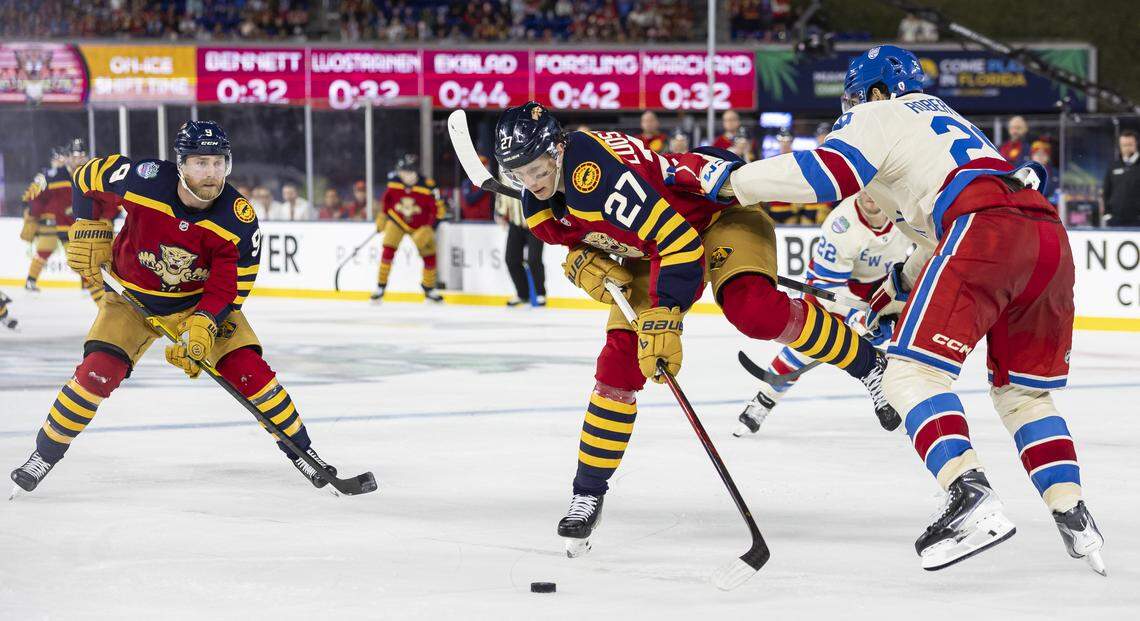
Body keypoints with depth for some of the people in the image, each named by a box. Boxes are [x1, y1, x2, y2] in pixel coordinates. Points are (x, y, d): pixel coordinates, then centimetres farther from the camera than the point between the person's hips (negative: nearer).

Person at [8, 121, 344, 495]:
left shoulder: (239, 220, -25)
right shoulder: (146, 181, -27)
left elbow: (230, 286, -20)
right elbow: (87, 177, -8)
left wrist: (203, 327, -34)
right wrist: (89, 231, -12)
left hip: (203, 299, 0)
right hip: (134, 296, 0)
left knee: (246, 369, -13)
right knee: (99, 372, -17)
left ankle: (299, 449, 5)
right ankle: (46, 453, 1)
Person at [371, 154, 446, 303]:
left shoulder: (428, 187, -26)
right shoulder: (394, 183, -16)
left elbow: (438, 211, -19)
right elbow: (387, 197, 7)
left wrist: (428, 230, -25)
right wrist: (382, 216, 8)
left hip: (420, 226, 0)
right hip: (397, 221, 1)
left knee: (429, 255, -2)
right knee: (388, 250, -17)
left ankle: (429, 289, 21)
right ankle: (380, 287, -8)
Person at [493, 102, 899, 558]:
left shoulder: (598, 169, -37)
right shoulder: (541, 204, -10)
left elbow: (678, 240, -38)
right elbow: (579, 234, 11)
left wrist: (663, 319, -39)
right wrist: (583, 263, -13)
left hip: (721, 212, -8)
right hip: (645, 249, 8)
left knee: (753, 309, -34)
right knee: (621, 357, -4)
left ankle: (868, 363, -14)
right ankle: (587, 494, 4)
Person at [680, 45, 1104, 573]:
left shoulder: (878, 115, 14)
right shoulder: (943, 119, 39)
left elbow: (824, 173, -3)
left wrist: (727, 181, 4)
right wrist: (895, 290, 45)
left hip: (986, 228, -8)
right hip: (1048, 233, 8)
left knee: (914, 371, -9)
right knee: (1021, 391, 20)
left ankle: (972, 500, -28)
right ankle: (1073, 518, 6)